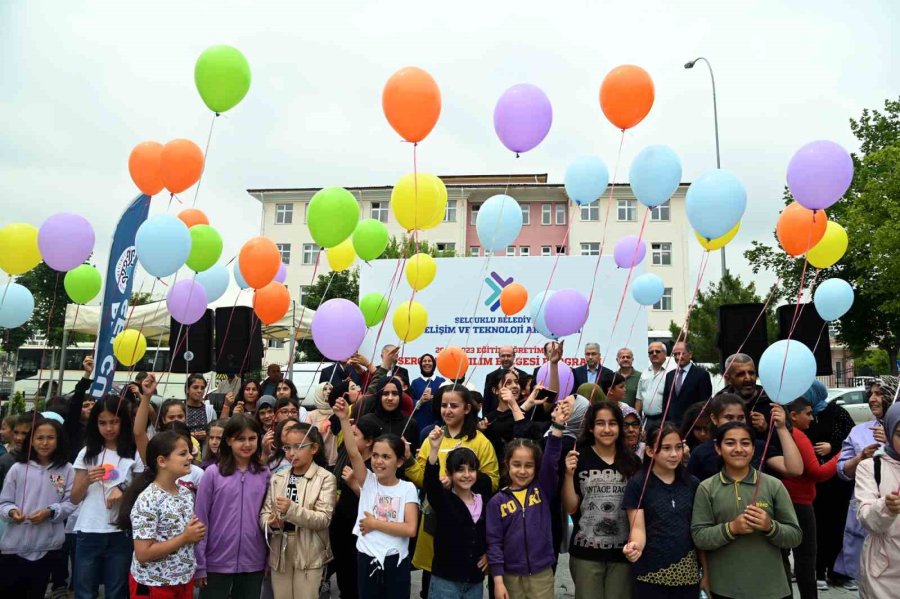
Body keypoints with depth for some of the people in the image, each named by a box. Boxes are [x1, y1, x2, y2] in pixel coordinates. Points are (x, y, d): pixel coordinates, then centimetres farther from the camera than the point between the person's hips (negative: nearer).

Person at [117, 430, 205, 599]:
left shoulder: (186, 493, 2)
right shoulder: (147, 500, -20)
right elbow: (143, 553, -22)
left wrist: (196, 533, -6)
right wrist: (184, 538, -20)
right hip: (153, 585, -7)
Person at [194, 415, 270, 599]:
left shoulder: (264, 474, 2)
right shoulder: (213, 473, -7)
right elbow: (200, 520, -5)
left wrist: (269, 558, 5)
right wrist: (199, 565, -5)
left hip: (253, 563, 3)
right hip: (217, 562, -2)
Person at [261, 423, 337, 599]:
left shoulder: (326, 478, -8)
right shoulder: (277, 478, 6)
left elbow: (324, 519, -15)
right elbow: (264, 513, 5)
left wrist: (292, 509, -27)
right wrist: (271, 523, -18)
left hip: (309, 555, -4)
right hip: (280, 553, 4)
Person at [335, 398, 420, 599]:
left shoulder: (408, 489, -5)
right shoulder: (368, 481, -2)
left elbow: (410, 529, -15)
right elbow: (353, 453, -18)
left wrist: (376, 524, -13)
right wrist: (344, 419, -29)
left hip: (395, 561, -1)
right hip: (367, 559, 1)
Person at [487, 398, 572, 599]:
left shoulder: (543, 490, -1)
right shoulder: (497, 501, -3)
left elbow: (552, 460, -15)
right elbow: (494, 542, -3)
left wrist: (558, 425, -26)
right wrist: (498, 580, -8)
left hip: (542, 574, 1)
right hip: (511, 576, 0)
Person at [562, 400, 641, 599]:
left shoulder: (632, 461, 2)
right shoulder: (577, 457, -5)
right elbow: (570, 508, -4)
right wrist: (569, 474, -15)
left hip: (623, 551, 2)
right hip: (586, 551, -2)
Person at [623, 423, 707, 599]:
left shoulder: (693, 484, 5)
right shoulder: (637, 484, -7)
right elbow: (638, 527, -10)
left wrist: (706, 572, 8)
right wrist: (635, 545, -30)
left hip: (687, 574, 4)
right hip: (650, 574, -3)